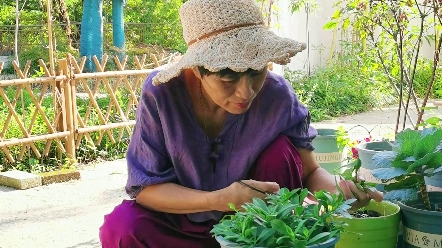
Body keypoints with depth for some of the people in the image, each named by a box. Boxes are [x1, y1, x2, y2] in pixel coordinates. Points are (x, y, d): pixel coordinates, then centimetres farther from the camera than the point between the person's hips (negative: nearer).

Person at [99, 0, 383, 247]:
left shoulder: (277, 95, -22)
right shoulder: (162, 93, -26)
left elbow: (310, 171, -12)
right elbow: (145, 187, -21)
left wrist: (338, 189, -37)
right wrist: (219, 200, -36)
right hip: (182, 218, 0)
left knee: (281, 151, -24)